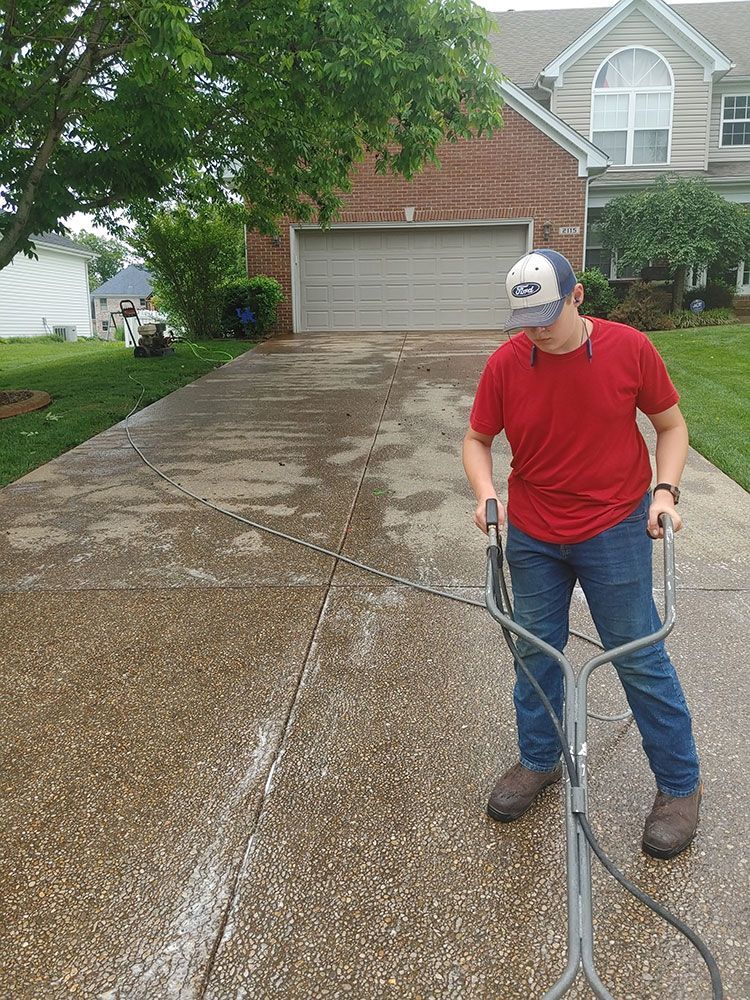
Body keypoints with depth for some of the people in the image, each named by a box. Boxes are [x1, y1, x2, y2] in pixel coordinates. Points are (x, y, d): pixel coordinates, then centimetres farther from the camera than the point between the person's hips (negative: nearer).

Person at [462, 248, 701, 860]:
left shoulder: (630, 349, -11)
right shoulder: (506, 362, -7)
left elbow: (671, 424, 1)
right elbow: (477, 439, 3)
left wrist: (665, 489, -13)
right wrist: (486, 493, -14)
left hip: (615, 531, -2)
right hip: (532, 535, 3)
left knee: (640, 657, 6)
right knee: (535, 652, 14)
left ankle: (681, 785, 26)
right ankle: (539, 761, 37)